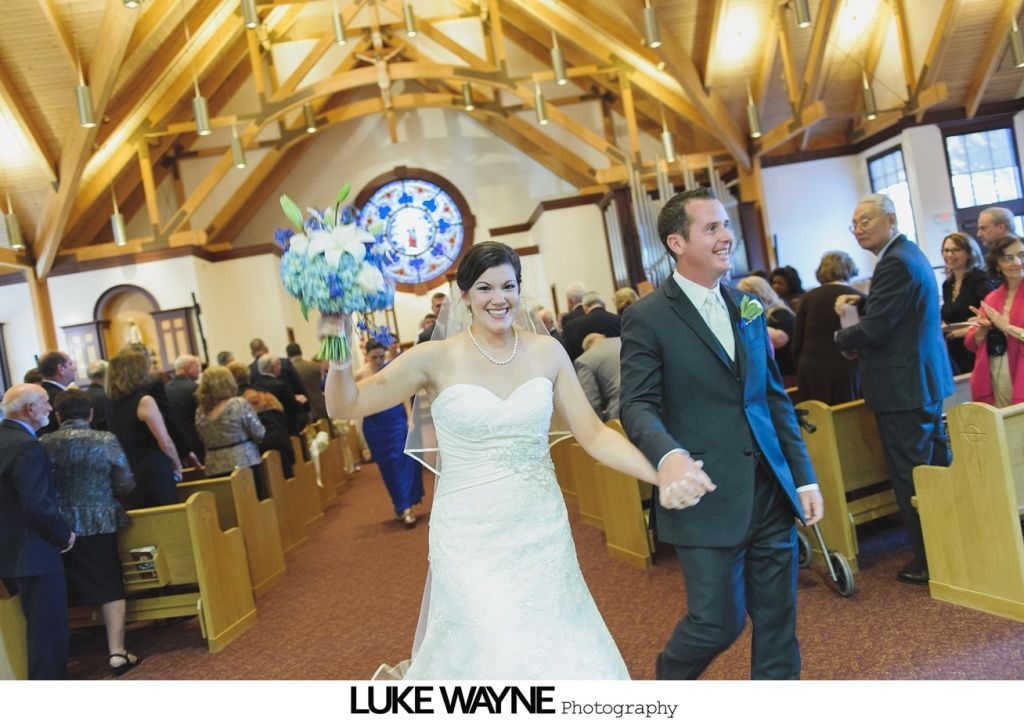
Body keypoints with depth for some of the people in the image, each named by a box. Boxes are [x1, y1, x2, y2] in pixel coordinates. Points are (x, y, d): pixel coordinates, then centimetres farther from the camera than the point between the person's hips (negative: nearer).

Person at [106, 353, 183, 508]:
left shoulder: (112, 405, 9)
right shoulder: (144, 401, -13)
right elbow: (165, 443, -15)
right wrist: (177, 466, 1)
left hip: (128, 476, 7)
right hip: (154, 474, -7)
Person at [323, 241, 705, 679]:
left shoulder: (546, 352, 0)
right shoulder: (437, 359, -8)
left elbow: (593, 433, 0)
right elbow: (345, 406, -6)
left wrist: (664, 476, -13)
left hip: (543, 533, 3)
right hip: (471, 542, -3)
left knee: (560, 648, 11)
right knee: (491, 655, 2)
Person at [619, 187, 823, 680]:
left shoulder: (746, 308, 12)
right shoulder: (646, 317, -7)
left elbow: (775, 398, 14)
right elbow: (638, 405, -12)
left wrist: (804, 477, 9)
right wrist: (668, 455, -33)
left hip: (771, 493, 6)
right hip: (708, 501, -6)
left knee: (778, 626, 12)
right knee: (717, 624, 2)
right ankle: (669, 677, 34)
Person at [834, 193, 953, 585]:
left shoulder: (896, 262, -20)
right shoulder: (908, 253, 13)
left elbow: (874, 330, -22)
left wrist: (841, 337, -3)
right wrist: (861, 302, 4)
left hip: (904, 387, -11)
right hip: (925, 379, 11)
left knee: (910, 476, -1)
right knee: (936, 467, 19)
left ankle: (929, 561, 8)